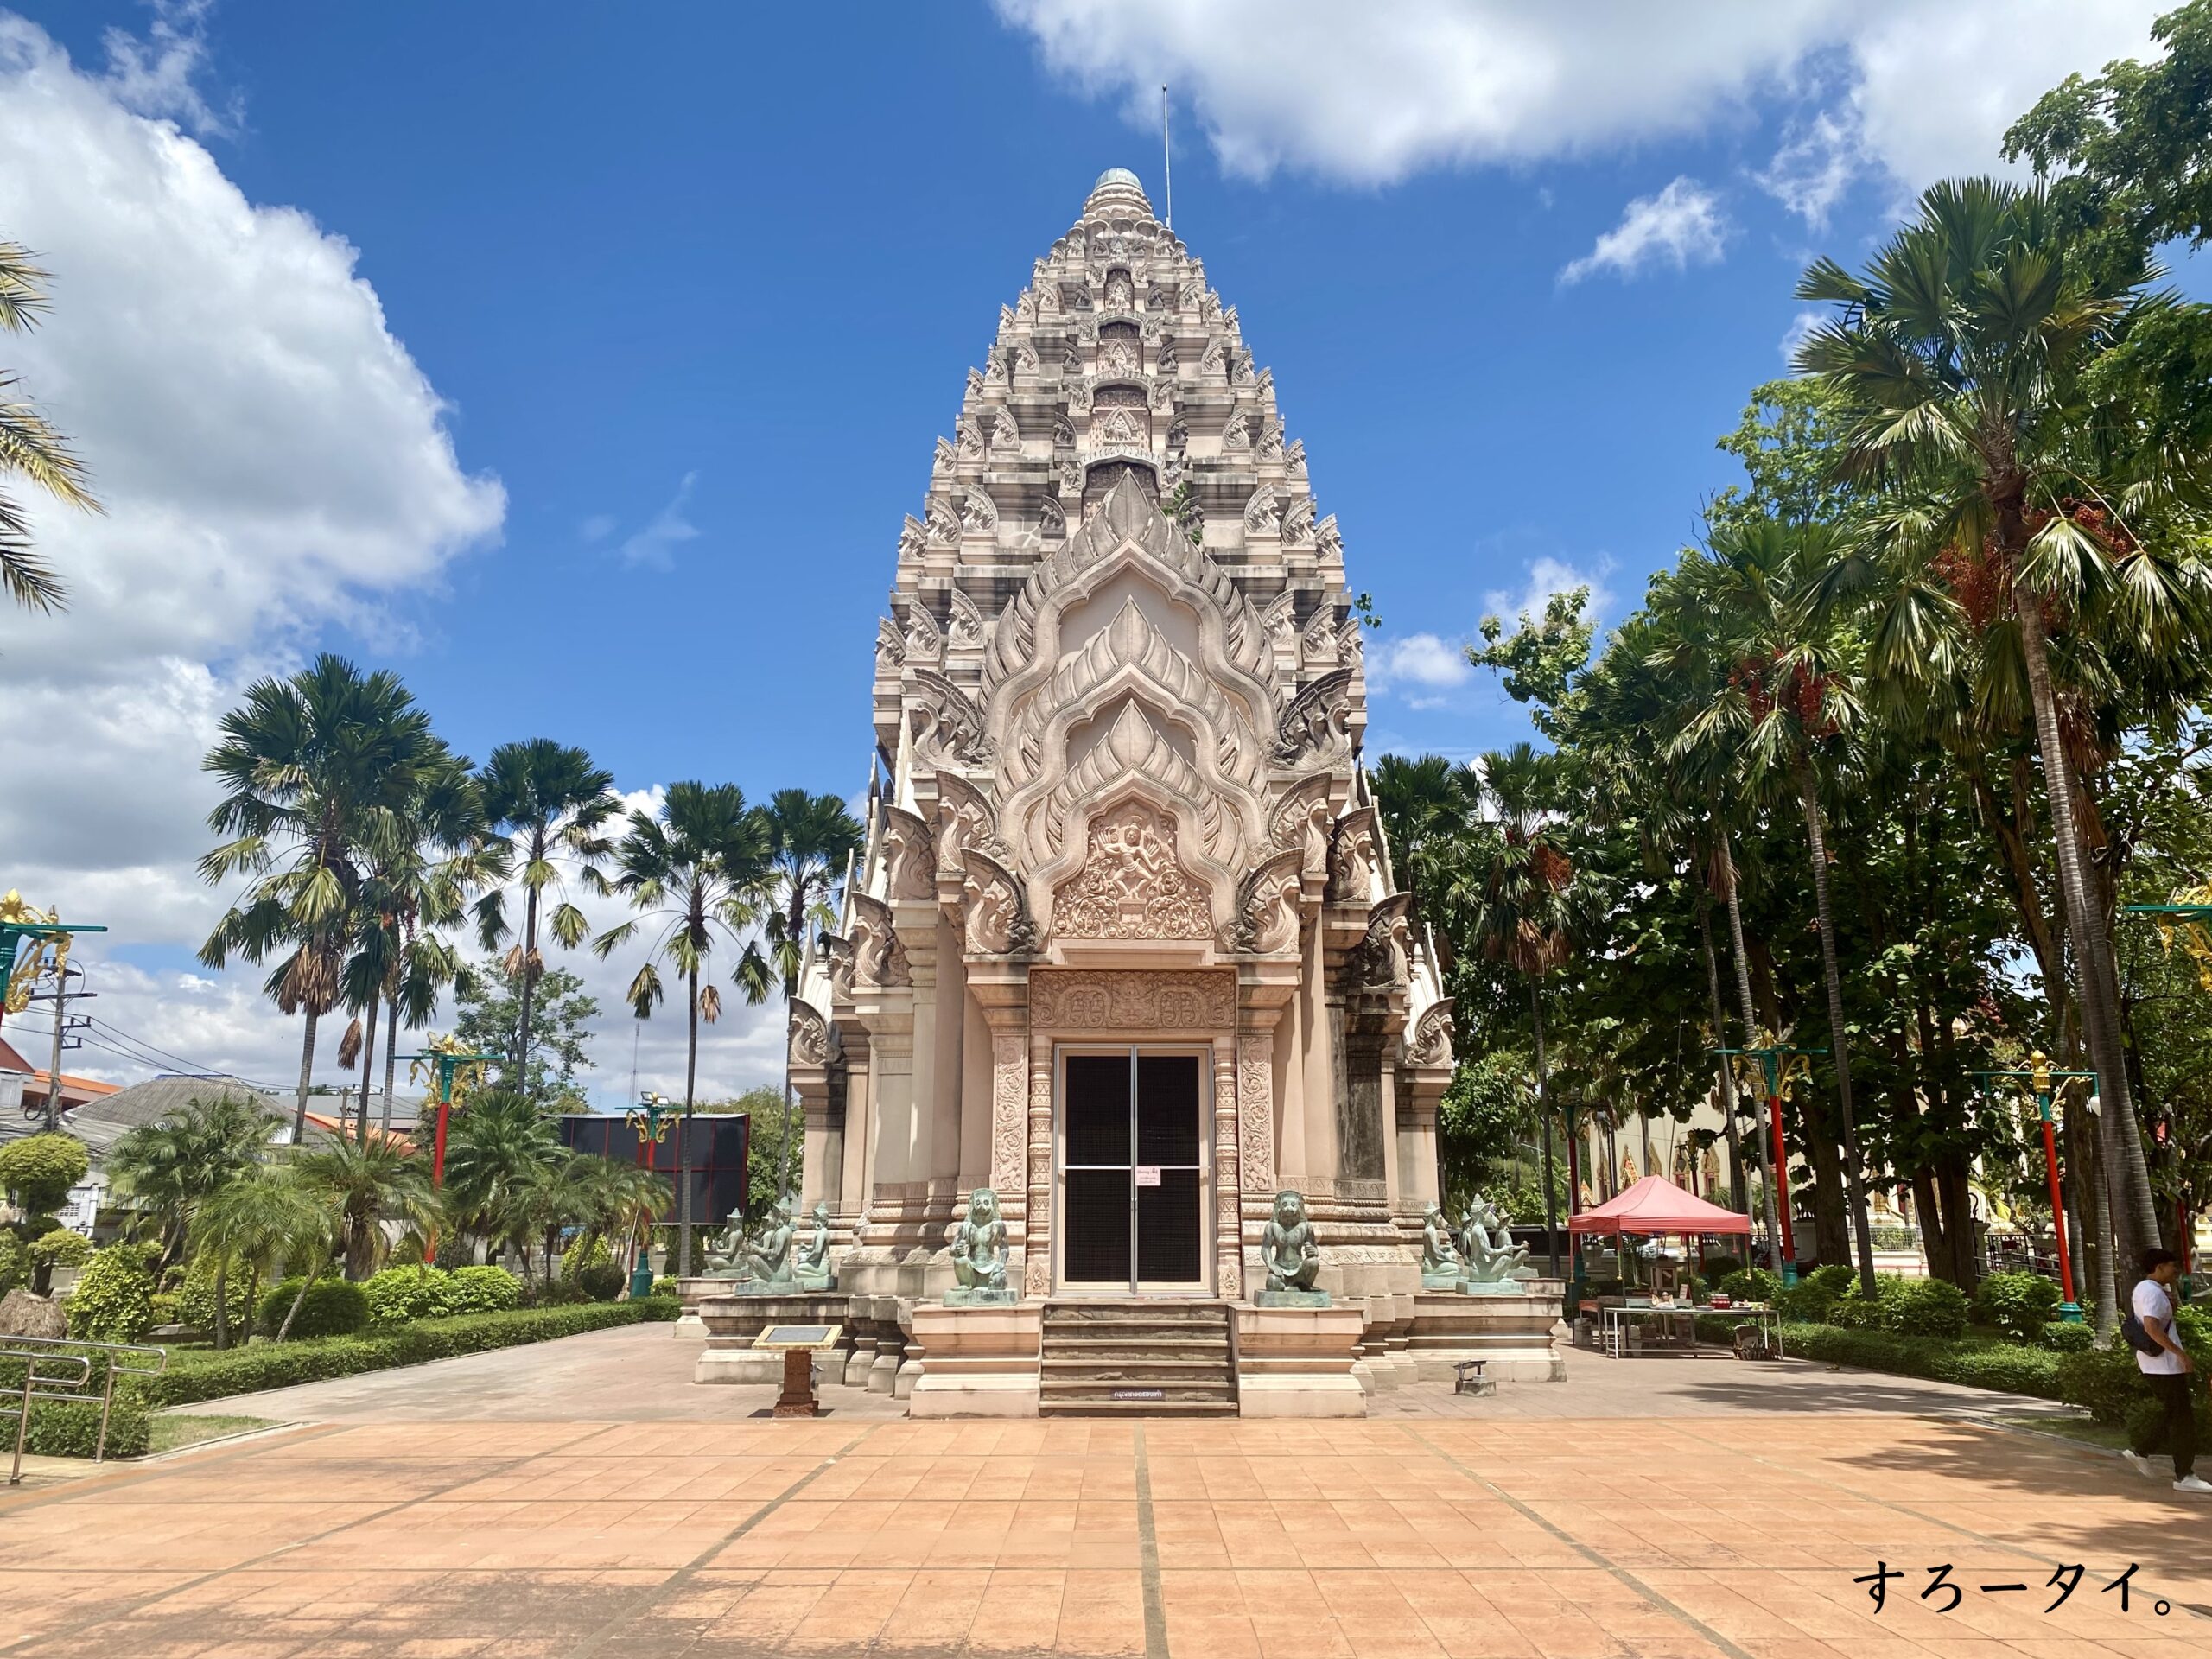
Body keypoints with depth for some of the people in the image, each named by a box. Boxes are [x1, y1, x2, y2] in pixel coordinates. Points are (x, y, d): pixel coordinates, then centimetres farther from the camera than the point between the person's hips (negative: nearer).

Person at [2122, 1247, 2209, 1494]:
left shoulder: (2143, 1288, 15)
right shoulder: (2153, 1292, -17)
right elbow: (2152, 1327, -28)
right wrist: (2181, 1354, -25)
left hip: (2154, 1364, 10)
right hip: (2164, 1365, -10)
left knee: (2177, 1416, 16)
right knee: (2183, 1419, -2)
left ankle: (2141, 1452, 17)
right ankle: (2184, 1476, 3)